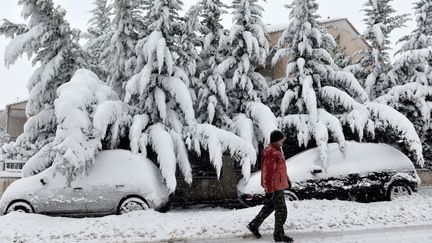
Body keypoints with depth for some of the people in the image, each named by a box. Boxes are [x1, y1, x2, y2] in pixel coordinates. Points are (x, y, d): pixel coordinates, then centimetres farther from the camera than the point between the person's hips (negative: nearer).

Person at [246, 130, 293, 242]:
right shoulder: (270, 153, -24)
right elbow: (267, 173, -26)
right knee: (281, 210, 1)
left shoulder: (277, 149, 10)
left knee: (270, 206, 21)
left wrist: (286, 178, 28)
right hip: (275, 186, -10)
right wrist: (269, 190, -26)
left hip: (278, 184, 10)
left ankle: (254, 225, 30)